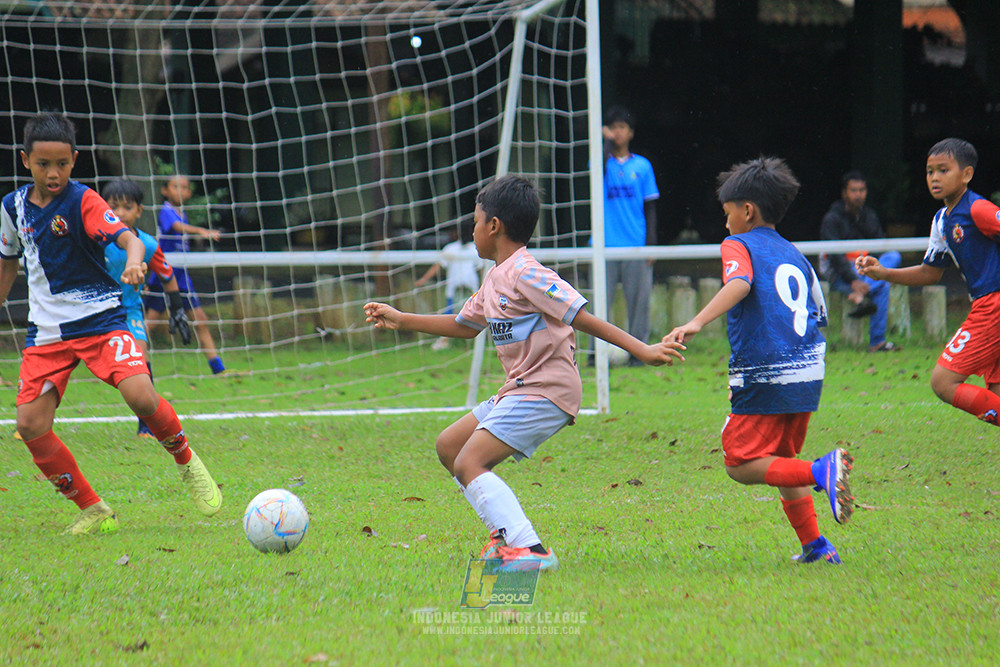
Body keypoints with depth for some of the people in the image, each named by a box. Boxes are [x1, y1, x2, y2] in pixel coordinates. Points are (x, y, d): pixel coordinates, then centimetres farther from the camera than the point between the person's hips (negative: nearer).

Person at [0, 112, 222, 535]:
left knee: (140, 396, -26)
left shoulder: (82, 201, -10)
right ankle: (92, 511, 4)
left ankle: (186, 461, 5)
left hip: (100, 320, -4)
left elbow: (127, 237, -25)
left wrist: (133, 261, -47)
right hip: (46, 332, 4)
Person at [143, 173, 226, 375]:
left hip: (181, 276, 8)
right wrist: (201, 231, -49)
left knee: (201, 320, 5)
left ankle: (219, 369, 5)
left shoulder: (182, 213, 11)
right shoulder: (166, 211, -13)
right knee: (151, 320, -7)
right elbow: (179, 227, -34)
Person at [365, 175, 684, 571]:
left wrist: (641, 350, -26)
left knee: (469, 464, -20)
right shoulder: (495, 279, 16)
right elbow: (465, 326, 31)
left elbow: (581, 317, -20)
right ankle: (509, 533, 12)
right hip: (518, 391, 10)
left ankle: (527, 550, -30)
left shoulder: (526, 274, -15)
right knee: (448, 447, 16)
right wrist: (401, 320, 32)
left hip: (546, 391, -10)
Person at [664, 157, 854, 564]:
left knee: (741, 465, -3)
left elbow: (739, 283, -22)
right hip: (808, 375, 7)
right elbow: (819, 316, 21)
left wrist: (696, 323, -34)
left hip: (765, 376, -7)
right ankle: (815, 546, 15)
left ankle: (822, 471, -23)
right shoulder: (795, 256, 21)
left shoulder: (739, 245, 0)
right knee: (780, 461, 21)